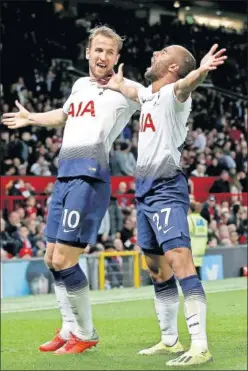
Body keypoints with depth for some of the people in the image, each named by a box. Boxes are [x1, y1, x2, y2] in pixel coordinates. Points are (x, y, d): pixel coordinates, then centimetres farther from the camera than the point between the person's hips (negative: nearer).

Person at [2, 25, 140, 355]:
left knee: (64, 261, -11)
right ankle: (70, 329, 23)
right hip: (64, 175, 8)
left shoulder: (124, 90, 0)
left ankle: (85, 334, 5)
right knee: (52, 259, 11)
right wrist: (30, 118, 52)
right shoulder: (80, 85, 20)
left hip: (89, 176, -8)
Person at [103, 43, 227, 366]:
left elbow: (185, 85, -37)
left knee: (179, 262, -20)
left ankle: (200, 347, -25)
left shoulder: (173, 94, -12)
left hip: (166, 190, -10)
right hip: (144, 190, 10)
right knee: (157, 269, 14)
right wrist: (118, 84, 54)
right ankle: (170, 340, 24)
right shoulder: (148, 94, 14)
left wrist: (201, 70, -57)